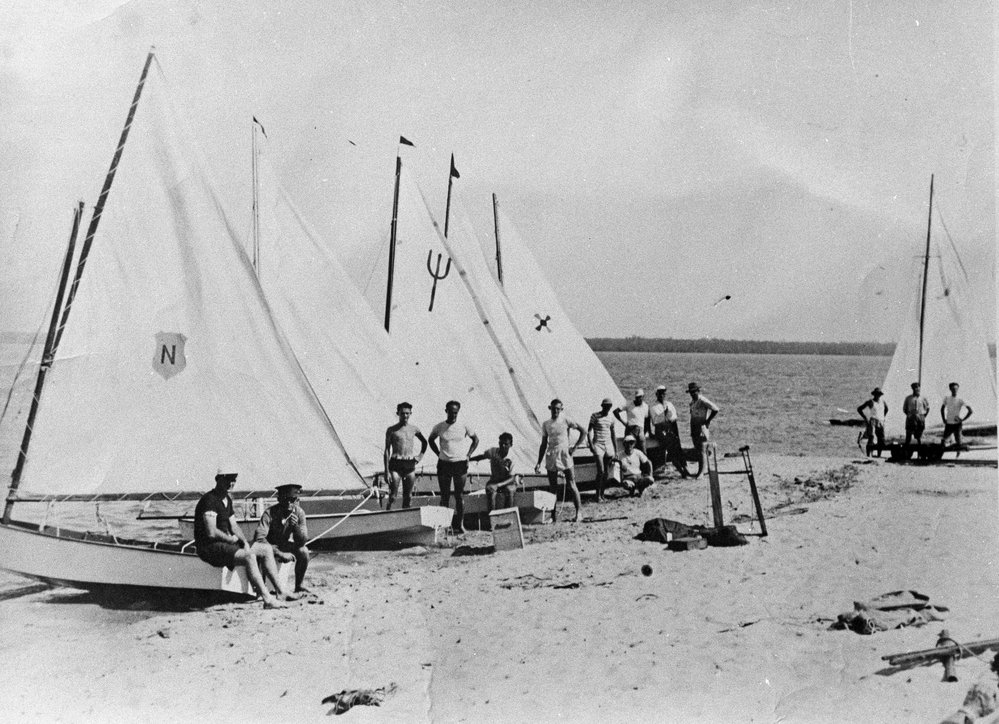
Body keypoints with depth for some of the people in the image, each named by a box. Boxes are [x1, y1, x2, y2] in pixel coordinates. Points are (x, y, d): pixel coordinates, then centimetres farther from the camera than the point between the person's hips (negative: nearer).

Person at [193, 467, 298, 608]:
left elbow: (234, 525, 16)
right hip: (210, 547, -10)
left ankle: (281, 592, 3)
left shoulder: (227, 500, 14)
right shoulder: (210, 500, -18)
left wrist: (245, 542, -2)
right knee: (249, 557, -32)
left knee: (266, 549, 6)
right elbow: (211, 533, -24)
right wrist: (232, 539, -9)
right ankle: (267, 600, -30)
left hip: (226, 542, 10)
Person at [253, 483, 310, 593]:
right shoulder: (270, 513, -25)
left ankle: (298, 586, -6)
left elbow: (302, 542, -15)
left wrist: (296, 526, -36)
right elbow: (259, 538, -35)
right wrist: (280, 554, -40)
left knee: (303, 551, -24)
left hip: (286, 545, 3)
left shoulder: (299, 513, -14)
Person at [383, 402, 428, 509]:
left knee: (408, 497, 5)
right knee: (392, 497, -9)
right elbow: (387, 450, -1)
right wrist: (387, 471, -7)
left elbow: (424, 442, 27)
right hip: (396, 465, -3)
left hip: (410, 464, 4)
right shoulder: (391, 430, -2)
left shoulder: (414, 429, 8)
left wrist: (420, 455, 13)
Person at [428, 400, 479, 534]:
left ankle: (460, 524, 7)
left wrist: (468, 455, 2)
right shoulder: (439, 427, -1)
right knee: (444, 496, 3)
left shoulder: (463, 426, -2)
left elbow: (476, 440, 12)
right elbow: (431, 440, 17)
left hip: (460, 464, -1)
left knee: (459, 496, 1)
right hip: (444, 464, 1)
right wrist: (439, 454, 6)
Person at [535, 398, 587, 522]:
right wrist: (539, 463, 10)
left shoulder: (566, 422, 0)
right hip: (551, 456, 3)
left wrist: (575, 446, -5)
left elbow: (583, 431, 3)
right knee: (553, 487, 5)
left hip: (564, 455, -3)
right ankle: (553, 515, 8)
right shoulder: (546, 424, 9)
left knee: (571, 485, -5)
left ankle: (579, 512, 1)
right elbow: (543, 444, 14)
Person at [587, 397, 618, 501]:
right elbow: (589, 431, -5)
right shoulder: (595, 416, -2)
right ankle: (598, 495, -4)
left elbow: (613, 435, 16)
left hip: (608, 446, 5)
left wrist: (616, 450, 14)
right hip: (598, 445, -5)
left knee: (607, 472, 3)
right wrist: (590, 444, -18)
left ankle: (602, 494, 14)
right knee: (601, 471, -13)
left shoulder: (611, 418, 10)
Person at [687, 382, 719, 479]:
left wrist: (708, 421, -13)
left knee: (702, 450, -7)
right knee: (697, 450, 10)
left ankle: (701, 472, -6)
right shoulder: (692, 402, 13)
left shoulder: (703, 401, -13)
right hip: (694, 428, 8)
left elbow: (716, 409, -18)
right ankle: (701, 470, 16)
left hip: (702, 428, -8)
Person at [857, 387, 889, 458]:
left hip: (881, 422, 5)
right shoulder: (870, 402, -4)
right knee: (871, 438, -14)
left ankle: (879, 455, 10)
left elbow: (886, 409, 33)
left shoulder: (883, 402, 10)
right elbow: (859, 409, -2)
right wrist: (865, 418, -6)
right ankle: (868, 455, -15)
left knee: (881, 440, 1)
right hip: (872, 422, -5)